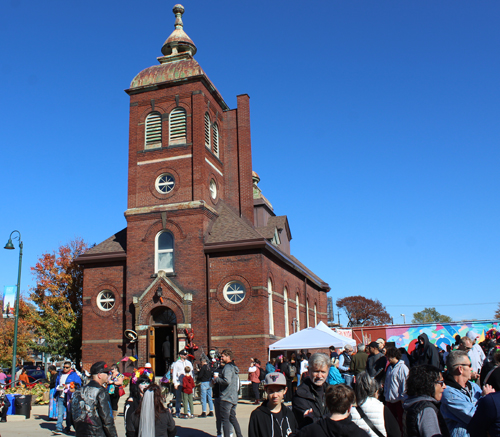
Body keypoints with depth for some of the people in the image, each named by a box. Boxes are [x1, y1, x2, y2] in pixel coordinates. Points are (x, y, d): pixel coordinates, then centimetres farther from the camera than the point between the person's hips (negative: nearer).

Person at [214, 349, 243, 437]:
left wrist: (216, 379, -12)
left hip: (226, 397, -9)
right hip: (234, 398, 9)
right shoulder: (233, 367, 15)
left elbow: (227, 381, -28)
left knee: (225, 419, -3)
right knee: (232, 417, 18)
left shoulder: (227, 367, -14)